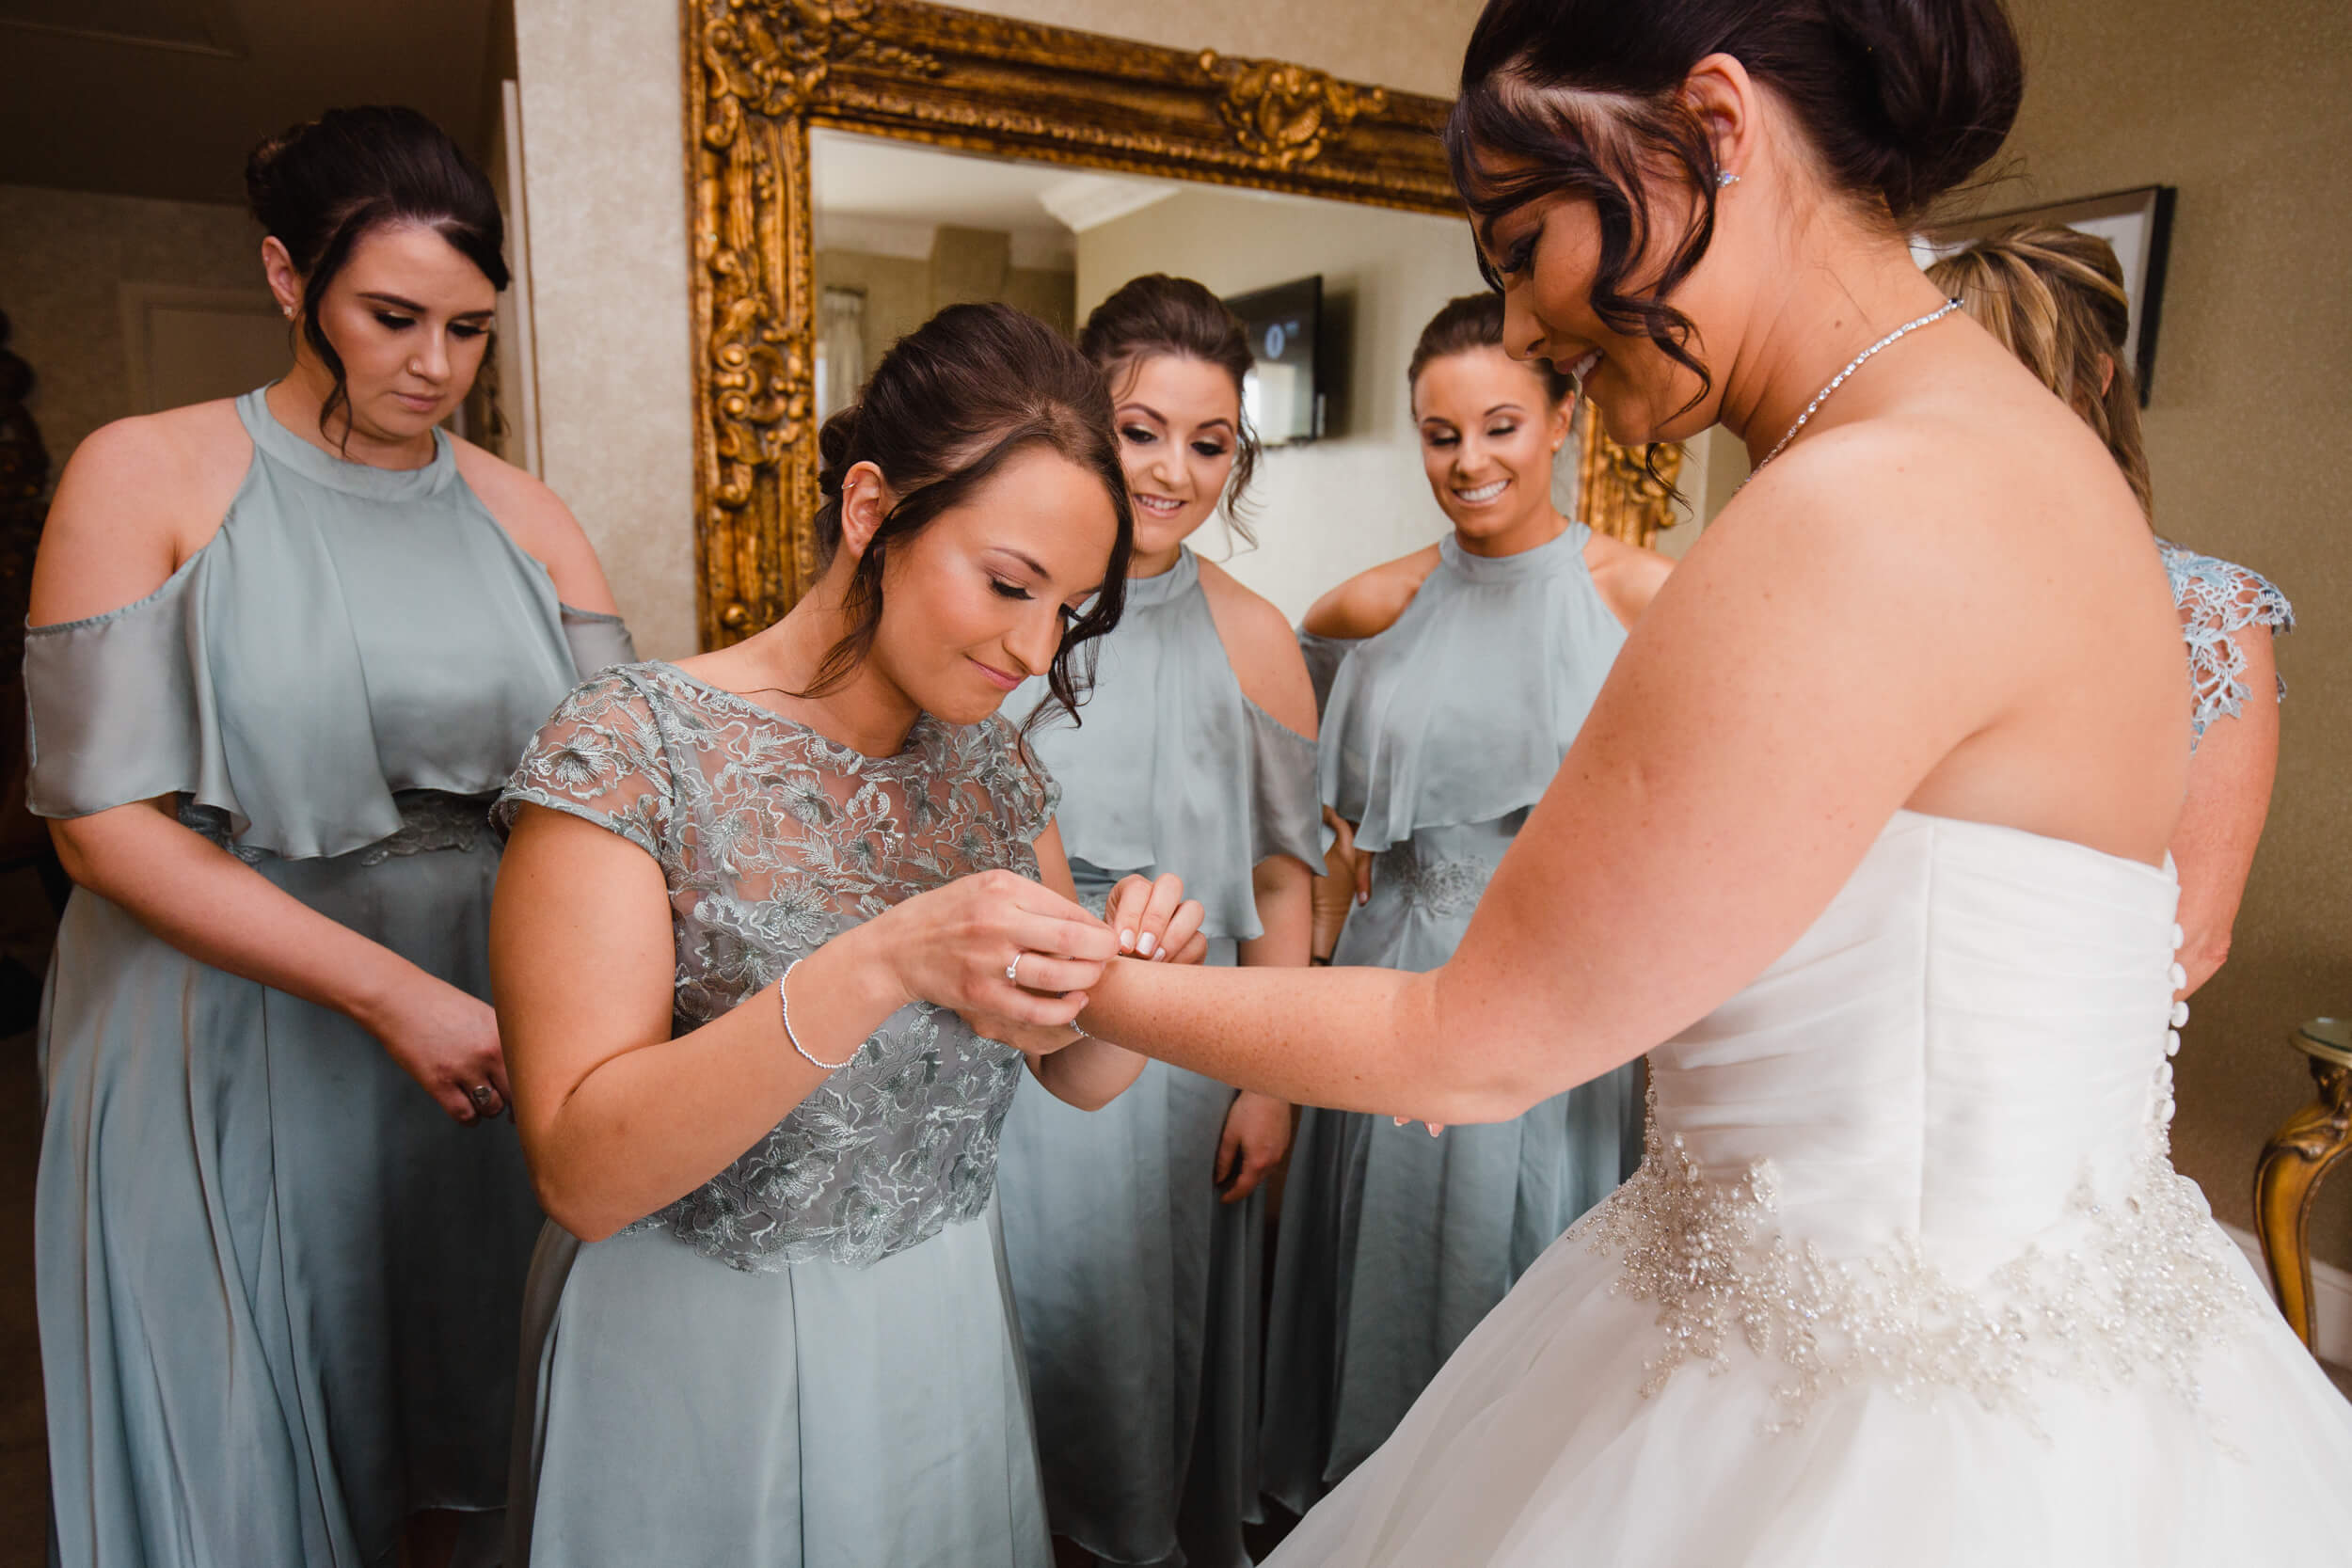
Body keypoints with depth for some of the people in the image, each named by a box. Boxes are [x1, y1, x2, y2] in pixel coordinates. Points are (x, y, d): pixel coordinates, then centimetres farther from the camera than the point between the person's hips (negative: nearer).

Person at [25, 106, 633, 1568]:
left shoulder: (524, 515, 5)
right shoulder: (146, 475, -4)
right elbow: (106, 820, -11)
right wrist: (392, 991, -20)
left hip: (483, 1040, 3)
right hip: (226, 1049, -2)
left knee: (462, 1443, 17)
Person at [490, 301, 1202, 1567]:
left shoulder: (989, 761, -1)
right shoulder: (631, 748, -18)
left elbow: (1076, 1075, 4)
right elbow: (581, 1171, -25)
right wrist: (881, 966, -37)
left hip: (950, 1351, 5)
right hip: (703, 1367, -5)